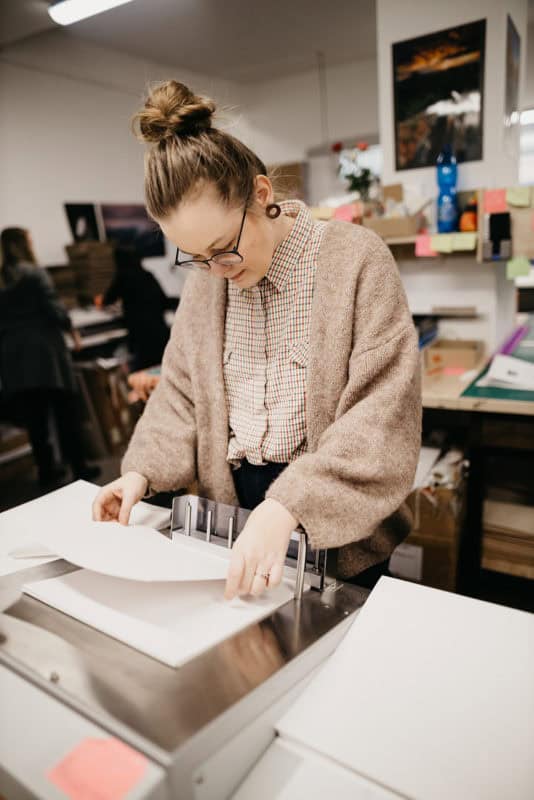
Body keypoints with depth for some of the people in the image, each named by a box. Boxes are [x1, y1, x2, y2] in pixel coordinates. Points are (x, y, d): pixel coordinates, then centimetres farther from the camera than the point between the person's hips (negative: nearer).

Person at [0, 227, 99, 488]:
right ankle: (79, 467, 9)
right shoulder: (33, 273, -6)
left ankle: (47, 472, 16)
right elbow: (53, 308, -11)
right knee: (65, 412, 4)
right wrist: (71, 330, 3)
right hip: (44, 351, -5)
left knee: (35, 418, 9)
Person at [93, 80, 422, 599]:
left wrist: (287, 508, -32)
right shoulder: (202, 278, 0)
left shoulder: (355, 260, -17)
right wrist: (143, 470, -9)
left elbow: (383, 418, -23)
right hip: (233, 521, 5)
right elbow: (181, 391, 7)